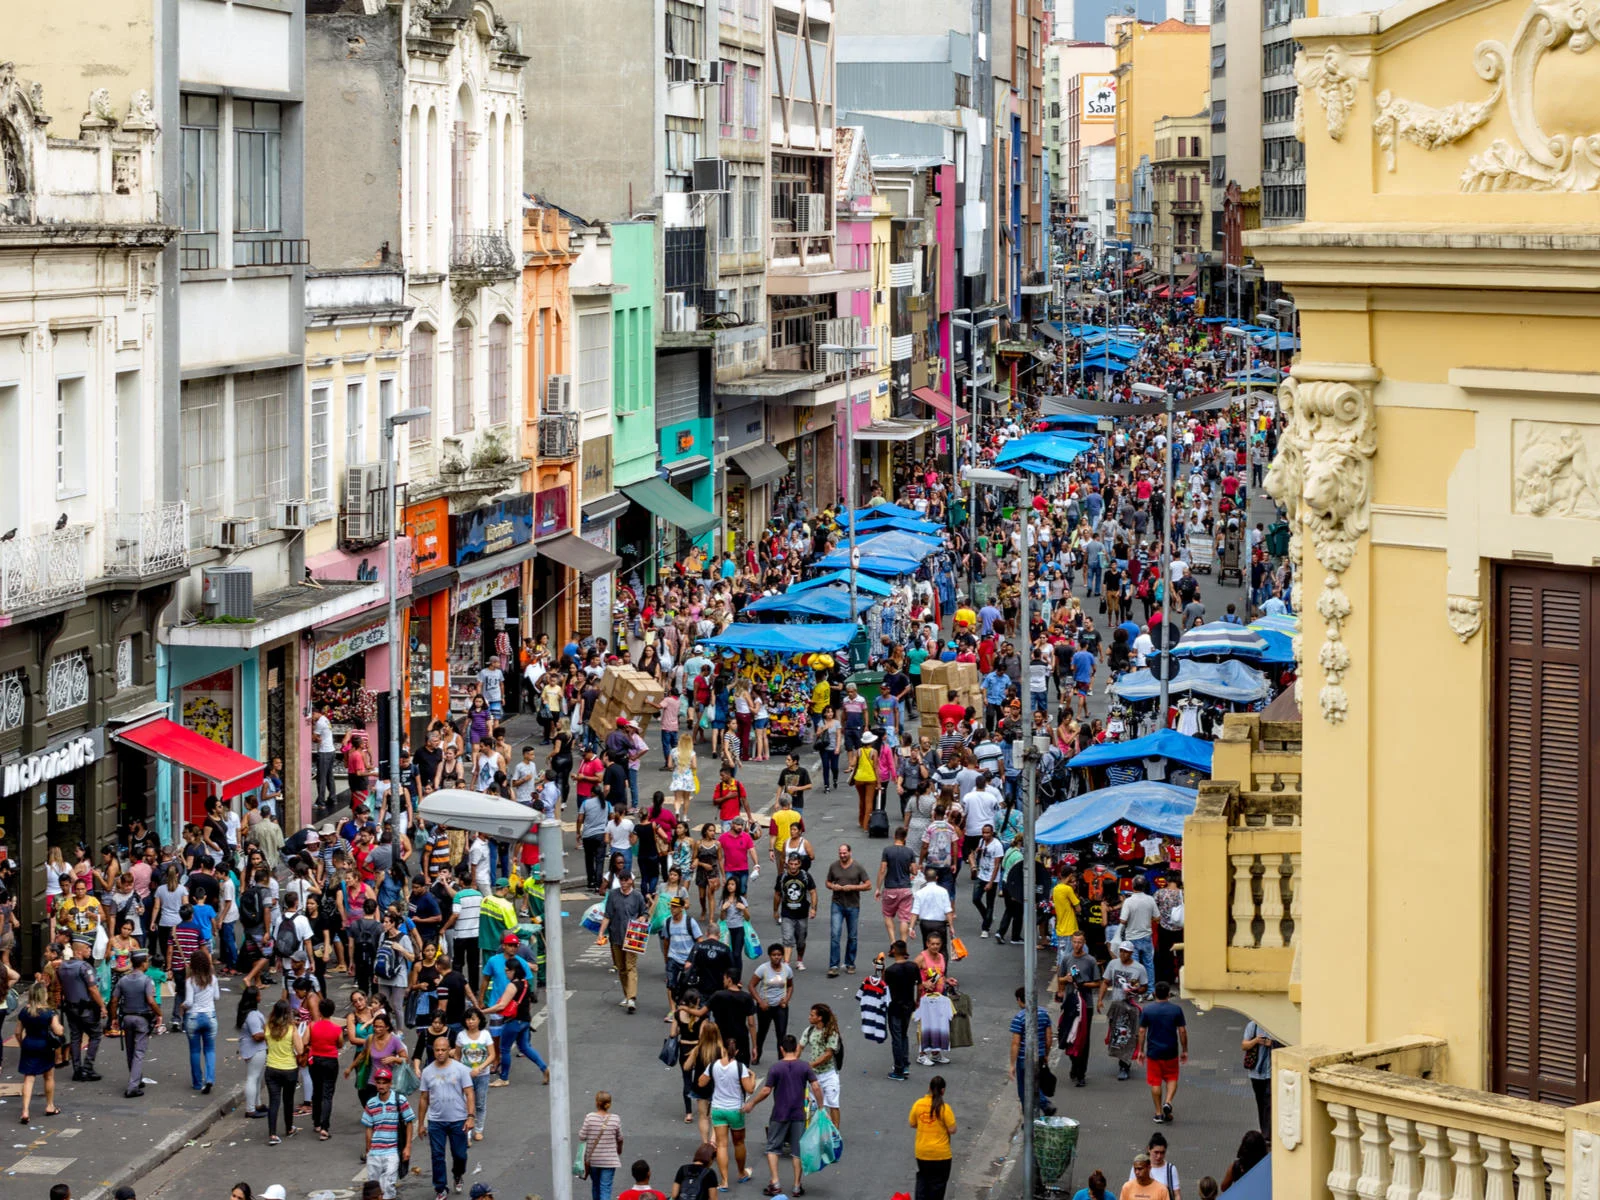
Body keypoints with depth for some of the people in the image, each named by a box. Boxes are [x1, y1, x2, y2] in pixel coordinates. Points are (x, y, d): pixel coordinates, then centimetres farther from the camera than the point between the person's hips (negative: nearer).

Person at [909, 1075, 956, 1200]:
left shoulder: (918, 1104, -6)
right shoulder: (944, 1108, -17)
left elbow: (912, 1124, 4)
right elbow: (952, 1129, -16)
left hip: (921, 1152, 3)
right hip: (940, 1153, -3)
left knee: (922, 1179, 21)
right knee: (937, 1183, 10)